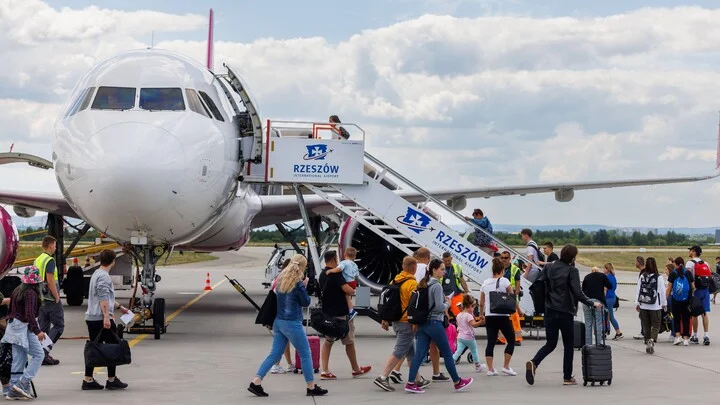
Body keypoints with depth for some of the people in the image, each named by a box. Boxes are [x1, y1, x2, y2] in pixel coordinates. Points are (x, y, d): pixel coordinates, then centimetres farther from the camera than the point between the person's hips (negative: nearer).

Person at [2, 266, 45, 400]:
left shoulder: (17, 291, 11)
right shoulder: (31, 293, -15)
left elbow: (11, 308, 19)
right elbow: (29, 314, -24)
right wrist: (37, 331, -27)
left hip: (14, 326, 9)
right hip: (24, 327, -9)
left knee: (18, 359, 11)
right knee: (38, 355, -3)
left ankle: (13, 391, 10)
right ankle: (24, 383, -13)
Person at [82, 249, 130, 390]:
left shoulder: (97, 274, 18)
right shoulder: (104, 276, -13)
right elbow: (103, 299, -21)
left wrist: (119, 307, 37)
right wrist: (106, 317, -24)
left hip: (91, 318, 10)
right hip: (101, 318, -10)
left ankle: (88, 380, 7)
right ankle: (112, 380, 3)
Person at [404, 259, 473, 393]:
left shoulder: (423, 285, 11)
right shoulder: (436, 286, -13)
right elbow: (439, 307, -20)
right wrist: (447, 304, 1)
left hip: (422, 323, 7)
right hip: (434, 323, -7)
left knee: (419, 354, 2)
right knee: (447, 353, 5)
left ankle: (410, 383, -6)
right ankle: (457, 382, 15)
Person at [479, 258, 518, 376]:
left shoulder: (485, 283, 8)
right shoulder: (504, 281, -5)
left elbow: (481, 302, 12)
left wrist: (481, 314, 25)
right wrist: (519, 309, 7)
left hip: (489, 317, 4)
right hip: (502, 316, -4)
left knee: (491, 342, 7)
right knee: (511, 341, 10)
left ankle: (490, 369, 1)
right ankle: (506, 366, 4)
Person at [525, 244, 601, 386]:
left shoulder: (549, 267, 5)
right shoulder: (572, 271, -10)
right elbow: (577, 293, -16)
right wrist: (592, 303, -7)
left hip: (549, 311, 5)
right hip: (565, 312, -5)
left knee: (550, 343, 11)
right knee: (568, 345, 10)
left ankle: (533, 363, -16)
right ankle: (567, 377, 11)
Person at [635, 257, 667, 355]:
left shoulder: (642, 277, -1)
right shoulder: (659, 278, -8)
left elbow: (638, 291, 2)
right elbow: (662, 291, -3)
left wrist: (637, 303, 11)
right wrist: (664, 304, 9)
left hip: (644, 306, 3)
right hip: (656, 306, -3)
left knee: (646, 326, 11)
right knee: (656, 325, 2)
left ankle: (648, 343, 14)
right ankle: (652, 340, -21)